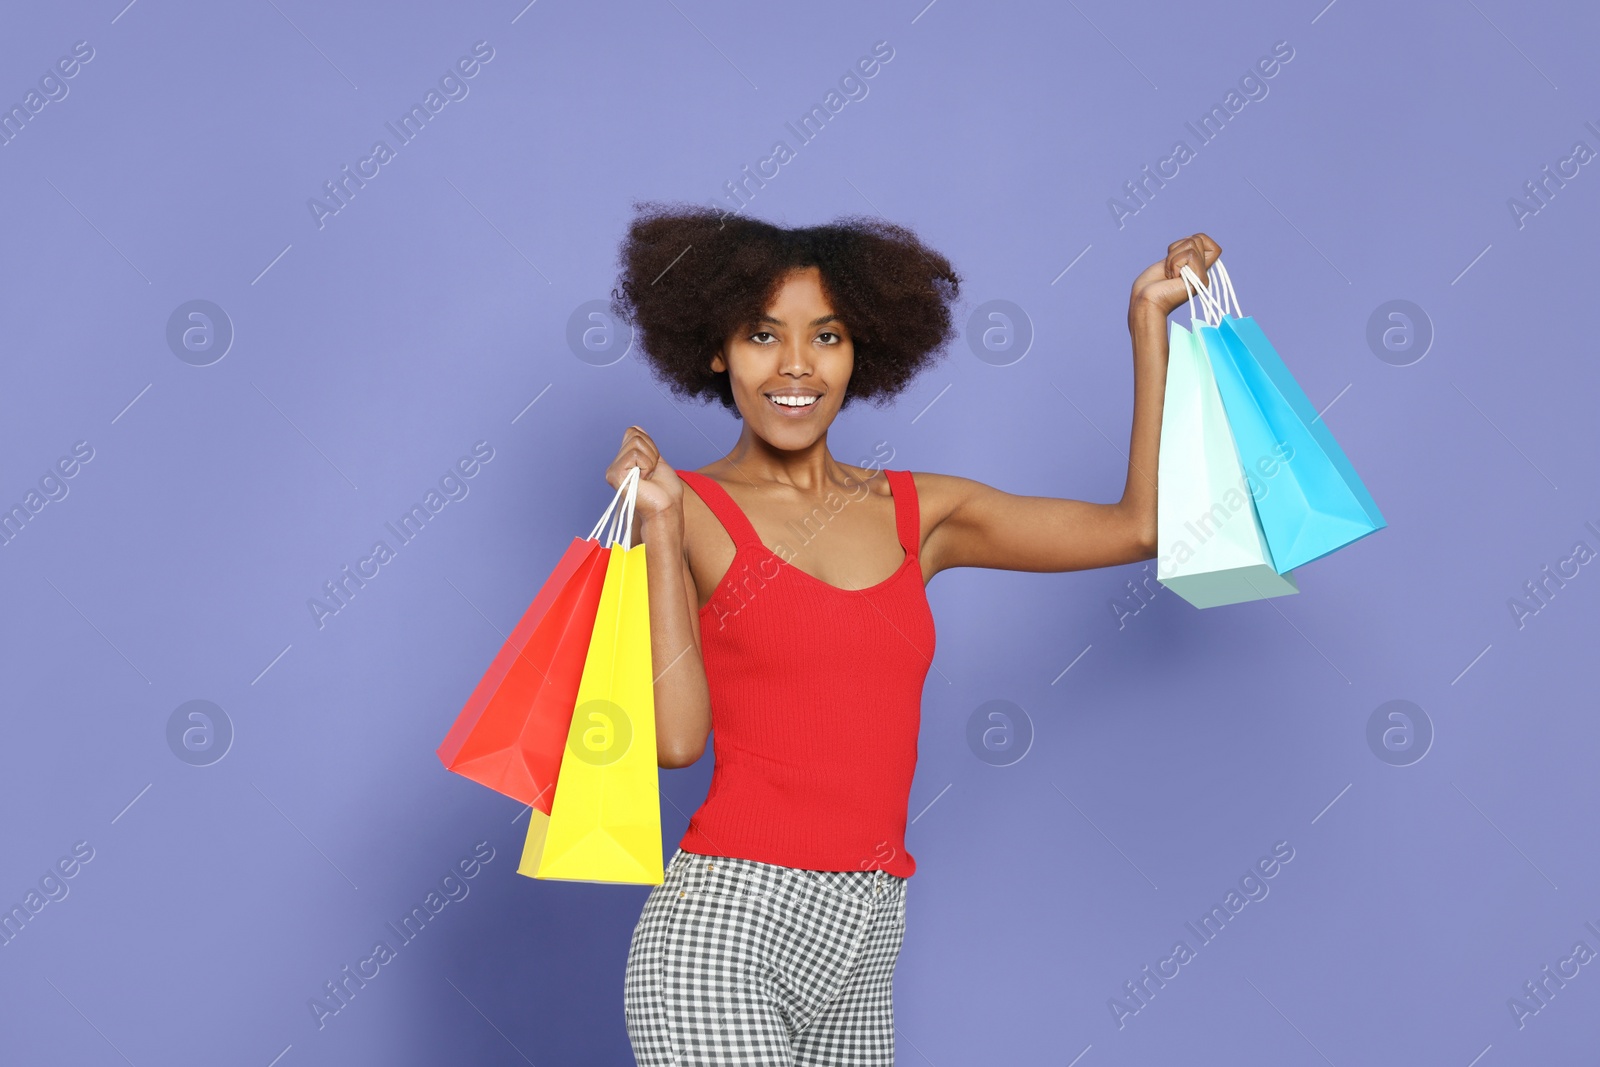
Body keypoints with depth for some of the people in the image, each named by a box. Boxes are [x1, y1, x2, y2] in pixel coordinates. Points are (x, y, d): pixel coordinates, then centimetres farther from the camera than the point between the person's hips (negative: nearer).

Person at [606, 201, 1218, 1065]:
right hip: (727, 928, -4)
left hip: (864, 949, 5)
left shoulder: (919, 514, 10)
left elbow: (1137, 525, 7)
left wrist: (1149, 318, 12)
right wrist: (662, 527, -14)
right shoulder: (691, 511, -2)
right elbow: (674, 735, -12)